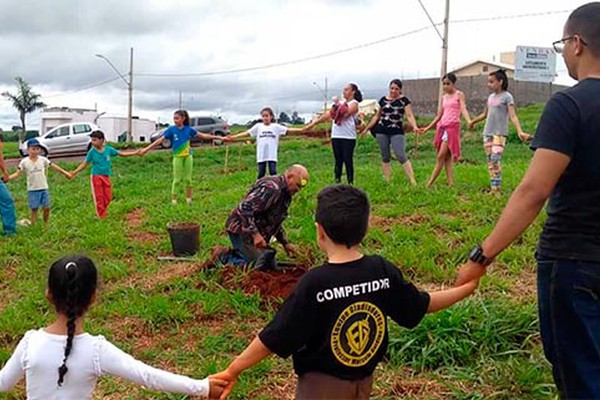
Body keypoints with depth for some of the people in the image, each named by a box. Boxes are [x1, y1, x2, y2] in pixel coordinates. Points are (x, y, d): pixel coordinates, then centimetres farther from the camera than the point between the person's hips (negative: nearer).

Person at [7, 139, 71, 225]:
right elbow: (18, 174, -6)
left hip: (44, 188, 2)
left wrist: (65, 173, 4)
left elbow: (54, 166, 6)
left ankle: (46, 225, 21)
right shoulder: (24, 162, -5)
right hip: (32, 190, -2)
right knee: (34, 209, 1)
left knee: (46, 208, 3)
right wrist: (7, 178, -21)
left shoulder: (43, 160, 0)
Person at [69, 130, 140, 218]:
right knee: (99, 197, 2)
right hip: (96, 176, -3)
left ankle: (103, 211, 26)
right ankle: (101, 215, 12)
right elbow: (84, 164, -4)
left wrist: (136, 152, 1)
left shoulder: (108, 149, -3)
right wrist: (74, 172, -13)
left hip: (106, 176, 3)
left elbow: (121, 153, 4)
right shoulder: (92, 152, -9)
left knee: (108, 197, 7)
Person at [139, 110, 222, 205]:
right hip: (177, 157, -2)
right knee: (177, 179, 2)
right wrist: (146, 149, -15)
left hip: (188, 156, 2)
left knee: (188, 179, 8)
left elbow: (202, 135, 4)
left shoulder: (188, 129, 0)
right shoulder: (171, 129, -6)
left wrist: (217, 137, 2)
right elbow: (160, 140, -9)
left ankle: (188, 199, 20)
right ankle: (173, 200, 11)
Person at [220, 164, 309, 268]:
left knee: (270, 264, 10)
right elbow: (244, 209, -31)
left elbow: (276, 222, 22)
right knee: (260, 265, -17)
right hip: (241, 231, -10)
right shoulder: (271, 188, -24)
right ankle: (223, 257, -4)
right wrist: (255, 234, -32)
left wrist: (285, 243, 15)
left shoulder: (286, 195, 9)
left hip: (257, 232, 10)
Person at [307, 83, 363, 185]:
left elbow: (345, 114, -18)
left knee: (348, 161, -4)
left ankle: (350, 183, 1)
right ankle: (337, 182, 10)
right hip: (336, 136, 6)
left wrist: (338, 104, -9)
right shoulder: (340, 103, 19)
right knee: (338, 161, 7)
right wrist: (313, 123, 14)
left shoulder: (354, 104, 0)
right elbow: (328, 114, 18)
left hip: (348, 137, -6)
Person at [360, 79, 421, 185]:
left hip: (397, 131, -4)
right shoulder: (383, 100, 10)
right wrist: (367, 128, 18)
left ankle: (413, 181, -13)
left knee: (401, 156, -13)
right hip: (382, 131, 4)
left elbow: (409, 115, -9)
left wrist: (414, 127, -26)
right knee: (385, 157, 5)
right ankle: (388, 181, 10)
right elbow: (377, 116, 18)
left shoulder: (404, 100, 0)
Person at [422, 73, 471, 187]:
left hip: (453, 126, -7)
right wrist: (428, 128, 26)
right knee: (446, 158, 2)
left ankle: (429, 184, -12)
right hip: (442, 127, 7)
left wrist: (469, 121, -32)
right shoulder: (444, 97, 19)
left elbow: (463, 109, -12)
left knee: (441, 157, -11)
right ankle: (451, 183, 2)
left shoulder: (459, 95, 2)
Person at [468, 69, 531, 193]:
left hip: (500, 133, -7)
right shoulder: (490, 97, 14)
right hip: (487, 133, 7)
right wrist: (473, 122, 42)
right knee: (490, 162, 4)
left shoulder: (507, 97, -5)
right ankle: (493, 188, 6)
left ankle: (496, 189, -14)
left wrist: (519, 131, -27)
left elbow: (513, 116, -13)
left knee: (495, 160, -16)